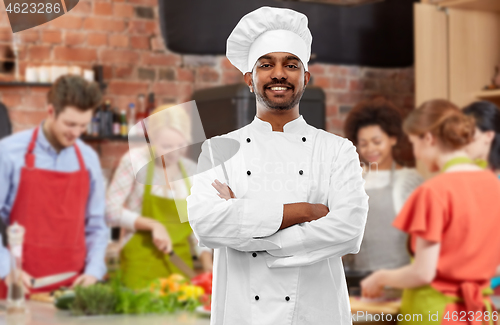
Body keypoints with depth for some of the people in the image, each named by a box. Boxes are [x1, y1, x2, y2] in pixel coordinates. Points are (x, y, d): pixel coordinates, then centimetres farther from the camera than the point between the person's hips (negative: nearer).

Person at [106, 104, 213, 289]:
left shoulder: (191, 170, 8)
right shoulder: (134, 161, -5)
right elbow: (111, 211, -7)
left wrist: (207, 264, -1)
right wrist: (153, 225, -16)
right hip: (141, 267, -4)